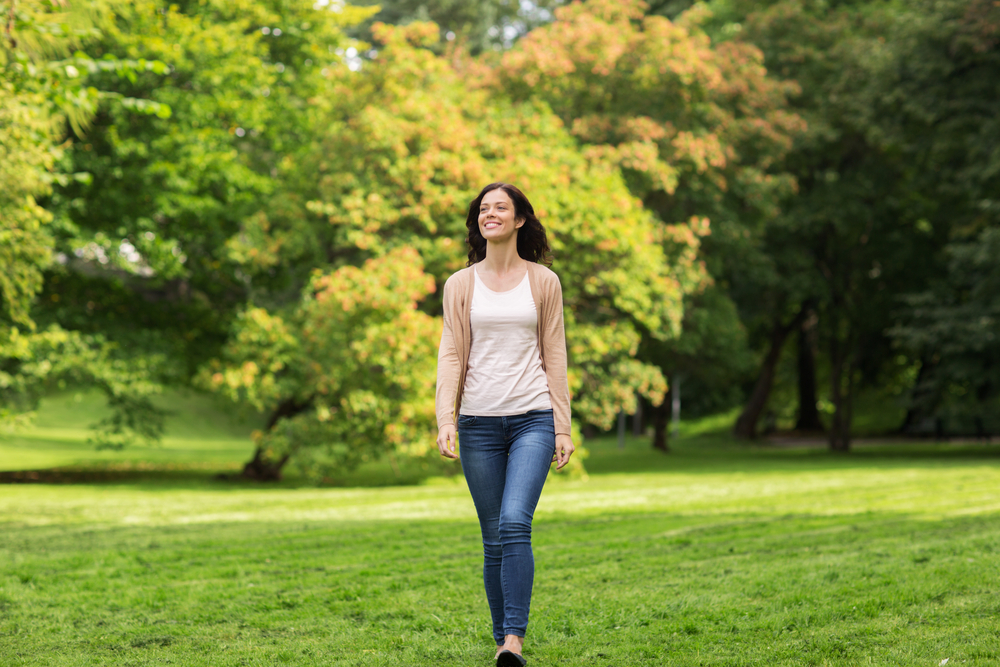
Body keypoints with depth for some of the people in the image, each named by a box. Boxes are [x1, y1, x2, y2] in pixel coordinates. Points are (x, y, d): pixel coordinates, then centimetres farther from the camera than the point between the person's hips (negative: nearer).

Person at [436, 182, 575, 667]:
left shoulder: (543, 282, 7)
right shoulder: (461, 284, 9)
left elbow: (554, 356, 7)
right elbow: (451, 354, 4)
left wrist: (562, 428, 2)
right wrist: (445, 419, -8)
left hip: (533, 418, -2)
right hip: (479, 422, 2)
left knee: (515, 524, -19)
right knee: (493, 538, 5)